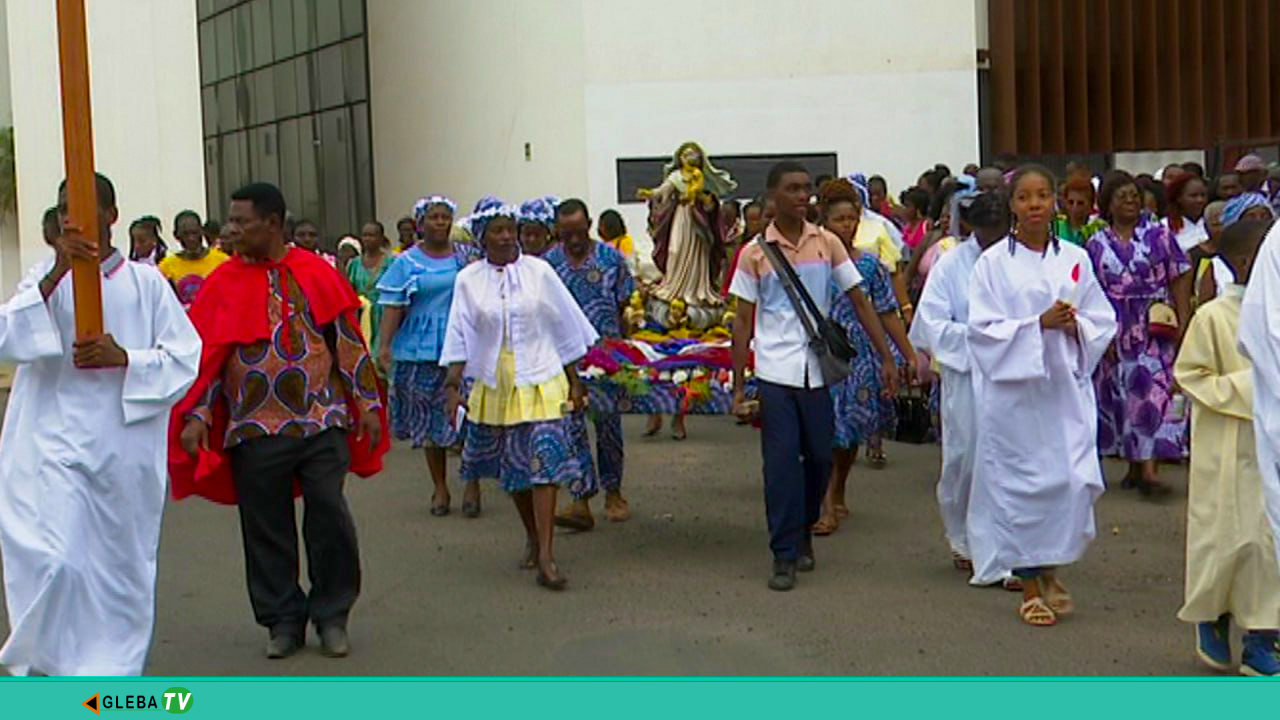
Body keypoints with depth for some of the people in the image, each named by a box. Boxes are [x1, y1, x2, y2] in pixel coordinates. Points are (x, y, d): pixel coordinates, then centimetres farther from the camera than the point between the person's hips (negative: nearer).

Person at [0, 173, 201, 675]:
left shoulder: (146, 283, 4)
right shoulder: (46, 277, 8)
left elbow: (185, 357, 0)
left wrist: (125, 358, -16)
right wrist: (55, 274, -20)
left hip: (123, 448, 1)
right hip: (52, 442, 0)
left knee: (121, 563, 10)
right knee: (53, 560, -13)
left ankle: (111, 667, 27)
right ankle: (46, 666, 7)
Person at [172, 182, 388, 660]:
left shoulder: (317, 274, 2)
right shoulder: (224, 284, 4)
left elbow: (347, 340, 5)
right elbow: (207, 352, 4)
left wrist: (367, 405, 2)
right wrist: (196, 415, -5)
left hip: (322, 422, -1)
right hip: (255, 428, 1)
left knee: (330, 518, -2)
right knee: (266, 528, 6)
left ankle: (332, 615, 15)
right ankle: (283, 620, 20)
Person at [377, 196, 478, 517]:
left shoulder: (466, 256, 9)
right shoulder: (407, 262, 3)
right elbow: (393, 306, -4)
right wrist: (384, 346, -12)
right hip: (420, 351, 0)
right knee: (429, 421, 7)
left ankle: (472, 485, 8)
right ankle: (440, 488, 19)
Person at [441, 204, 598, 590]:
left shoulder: (539, 272, 0)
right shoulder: (468, 280, 2)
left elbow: (565, 329, 4)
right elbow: (460, 337, 2)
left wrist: (575, 383, 5)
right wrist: (453, 385, -6)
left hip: (541, 383, -2)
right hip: (493, 386, 2)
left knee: (544, 464, -11)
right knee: (513, 469, 11)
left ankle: (545, 556, -12)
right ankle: (533, 537, 31)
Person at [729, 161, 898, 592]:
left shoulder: (827, 244, 5)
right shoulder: (755, 253, 0)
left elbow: (859, 301, 8)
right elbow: (743, 321, 2)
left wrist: (885, 357, 3)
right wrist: (738, 387, -1)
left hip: (819, 370, 2)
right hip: (775, 373, -2)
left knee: (820, 458, 9)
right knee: (781, 463, -2)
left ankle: (804, 532, 33)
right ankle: (784, 556, 7)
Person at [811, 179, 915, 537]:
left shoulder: (869, 265, 4)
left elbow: (888, 314, 7)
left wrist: (909, 355, 6)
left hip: (858, 355, 3)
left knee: (850, 430, 11)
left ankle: (837, 495, 28)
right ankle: (828, 506, -4)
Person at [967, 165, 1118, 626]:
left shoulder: (1075, 260, 7)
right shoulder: (993, 263, -2)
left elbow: (1103, 321, 10)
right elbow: (984, 328, -7)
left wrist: (1075, 325, -11)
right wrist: (1039, 324, -17)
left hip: (1066, 387, 3)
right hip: (1013, 388, -3)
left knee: (1074, 480, -1)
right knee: (1021, 484, 0)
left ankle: (1050, 567, 24)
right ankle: (1030, 585, 14)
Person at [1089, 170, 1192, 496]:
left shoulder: (1159, 236, 3)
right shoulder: (1096, 245, 7)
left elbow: (1180, 280, 1)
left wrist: (1183, 324, -8)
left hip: (1156, 330, -2)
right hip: (1117, 332, 2)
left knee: (1155, 392, -10)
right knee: (1122, 394, 6)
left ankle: (1148, 467, -14)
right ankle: (1135, 464, 19)